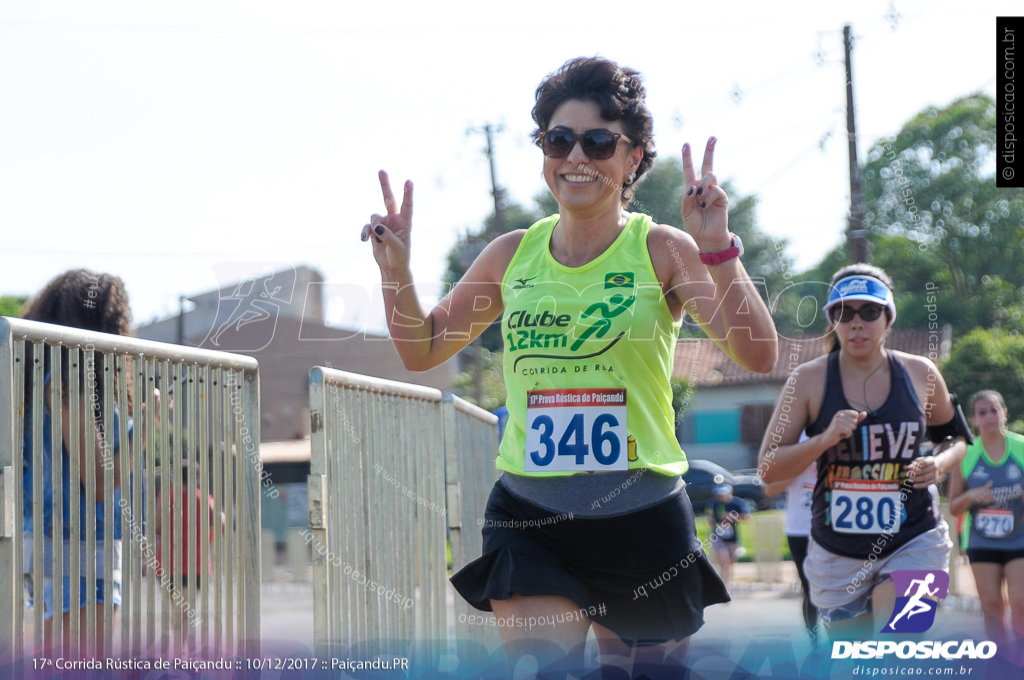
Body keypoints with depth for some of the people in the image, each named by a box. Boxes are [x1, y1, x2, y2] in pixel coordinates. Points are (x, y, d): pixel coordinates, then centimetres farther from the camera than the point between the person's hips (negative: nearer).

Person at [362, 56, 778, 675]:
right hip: (528, 517, 2)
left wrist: (717, 250, -23)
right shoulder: (513, 254, 7)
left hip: (641, 517, -1)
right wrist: (397, 271, 2)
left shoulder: (662, 251, -3)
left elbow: (759, 356, -12)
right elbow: (423, 351, 19)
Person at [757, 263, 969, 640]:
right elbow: (768, 468, -6)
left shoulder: (920, 374, 1)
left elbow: (955, 438, 17)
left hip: (914, 541, -1)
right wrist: (825, 440, -22)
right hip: (837, 550, 1)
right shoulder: (809, 379, -4)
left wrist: (939, 463, -6)